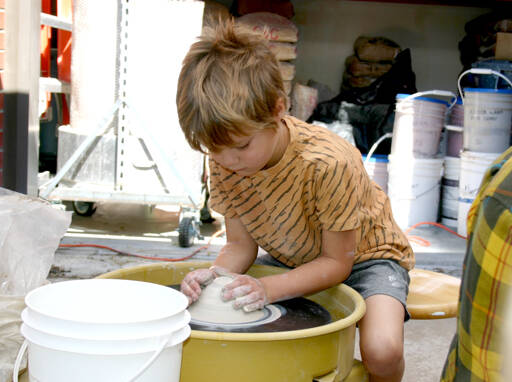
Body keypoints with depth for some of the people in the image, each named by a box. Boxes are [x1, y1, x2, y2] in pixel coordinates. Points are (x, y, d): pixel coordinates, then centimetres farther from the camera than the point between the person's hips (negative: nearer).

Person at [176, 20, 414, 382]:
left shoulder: (328, 163, -35)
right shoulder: (224, 162, -17)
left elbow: (337, 262, -24)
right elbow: (240, 243, -7)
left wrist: (268, 289, -35)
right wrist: (216, 273, -29)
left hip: (362, 255, -5)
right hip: (290, 259, 6)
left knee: (382, 350, -33)